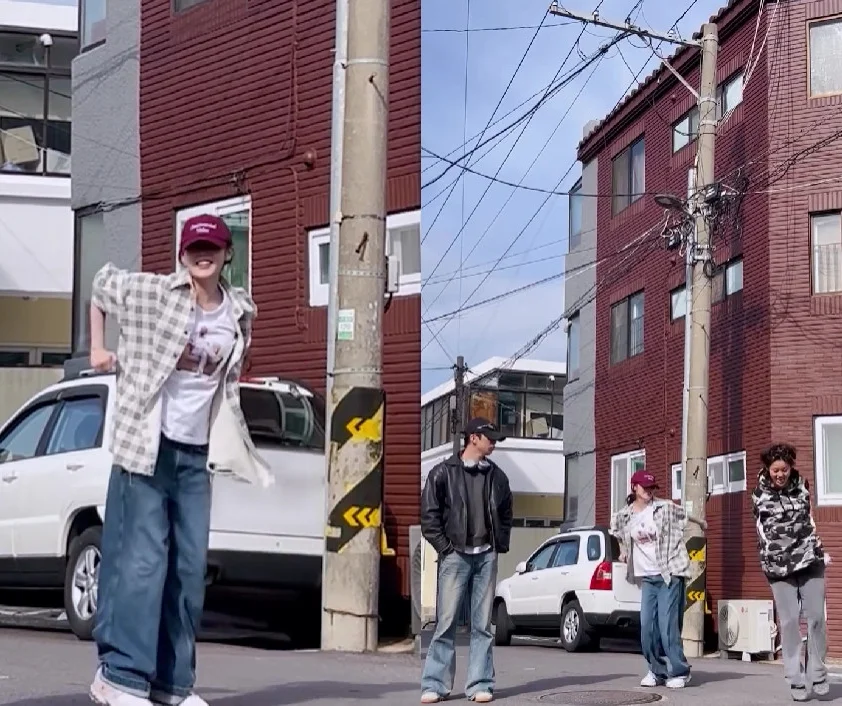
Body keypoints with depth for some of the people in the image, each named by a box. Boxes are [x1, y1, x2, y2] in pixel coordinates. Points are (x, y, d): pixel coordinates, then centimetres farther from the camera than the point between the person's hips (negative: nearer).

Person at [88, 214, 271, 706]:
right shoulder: (152, 293, -7)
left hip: (197, 452, 5)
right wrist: (98, 348, 7)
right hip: (147, 444, -5)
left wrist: (239, 448, 18)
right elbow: (102, 283, 10)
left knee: (190, 568, 7)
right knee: (144, 559, -10)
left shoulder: (241, 313, 4)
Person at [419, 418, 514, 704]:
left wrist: (500, 544, 7)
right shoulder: (443, 473, 0)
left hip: (486, 556, 3)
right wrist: (444, 547, -7)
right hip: (455, 556, -3)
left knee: (482, 625, 4)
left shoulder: (497, 476, 11)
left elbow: (506, 514, 19)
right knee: (446, 623, -4)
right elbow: (429, 514, -1)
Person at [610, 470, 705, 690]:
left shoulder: (665, 508, -5)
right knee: (647, 626, 1)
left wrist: (700, 522, 30)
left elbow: (685, 516, 15)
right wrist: (623, 550, 22)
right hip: (646, 577, 4)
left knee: (667, 625, -10)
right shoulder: (624, 515, 3)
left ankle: (679, 672, 0)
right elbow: (618, 531, 27)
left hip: (669, 573, -4)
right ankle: (657, 670, 16)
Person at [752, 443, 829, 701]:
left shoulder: (801, 485, 4)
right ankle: (795, 679, 0)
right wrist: (770, 559, 3)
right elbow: (762, 528, 5)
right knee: (789, 620, -5)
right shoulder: (760, 494, -2)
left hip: (810, 558, 2)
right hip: (779, 564, -2)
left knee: (816, 616, -3)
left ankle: (818, 673, 9)